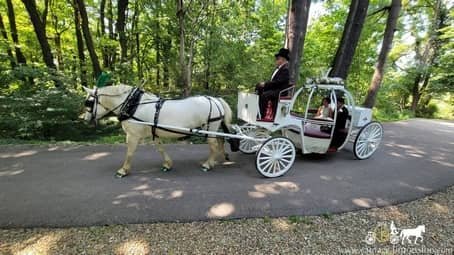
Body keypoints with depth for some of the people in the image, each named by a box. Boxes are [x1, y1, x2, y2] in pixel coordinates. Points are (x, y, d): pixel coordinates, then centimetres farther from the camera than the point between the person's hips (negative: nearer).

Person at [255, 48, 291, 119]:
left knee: (264, 95, -30)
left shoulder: (285, 69, -13)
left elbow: (278, 82, -22)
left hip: (280, 91, -10)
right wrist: (264, 83, -1)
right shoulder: (279, 68, 16)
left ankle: (262, 115, -18)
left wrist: (265, 84, -19)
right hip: (273, 89, 10)